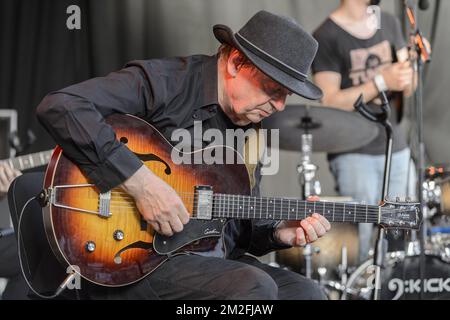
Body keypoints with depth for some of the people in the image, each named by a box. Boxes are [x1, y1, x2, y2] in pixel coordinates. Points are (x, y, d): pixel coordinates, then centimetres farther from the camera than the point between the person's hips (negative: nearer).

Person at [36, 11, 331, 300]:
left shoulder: (249, 129, 12)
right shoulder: (163, 82, -13)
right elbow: (59, 107, -28)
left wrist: (279, 233, -3)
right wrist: (140, 183, -30)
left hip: (214, 261, 8)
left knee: (307, 293, -7)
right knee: (254, 287, -27)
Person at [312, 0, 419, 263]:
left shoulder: (389, 23, 12)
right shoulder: (326, 37, -6)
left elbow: (407, 90, 13)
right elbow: (330, 102, -12)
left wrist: (414, 62, -9)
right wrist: (382, 82, -20)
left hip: (396, 147, 6)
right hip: (353, 153, -6)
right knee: (360, 244, -8)